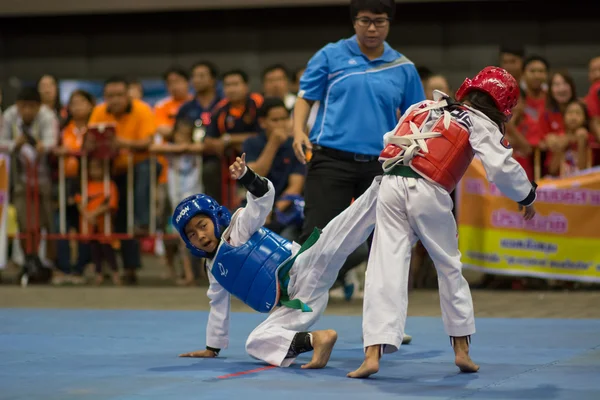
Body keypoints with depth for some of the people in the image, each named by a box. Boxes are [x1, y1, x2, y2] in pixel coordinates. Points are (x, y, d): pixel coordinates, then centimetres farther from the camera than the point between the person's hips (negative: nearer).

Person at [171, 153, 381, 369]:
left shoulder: (239, 228, 3)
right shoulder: (213, 268, 23)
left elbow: (264, 195, -15)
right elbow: (218, 306, 38)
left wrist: (245, 176, -36)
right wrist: (213, 348, 42)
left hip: (302, 270, -6)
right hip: (293, 304, 6)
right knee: (255, 343, -16)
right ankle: (314, 339, -29)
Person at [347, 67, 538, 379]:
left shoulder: (424, 107, 23)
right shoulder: (481, 124, 7)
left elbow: (389, 141, 25)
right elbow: (502, 168, -2)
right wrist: (527, 197, 14)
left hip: (390, 186, 3)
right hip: (429, 193, -3)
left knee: (386, 268, -1)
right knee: (449, 266, 17)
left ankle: (373, 353, -14)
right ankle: (462, 350, 26)